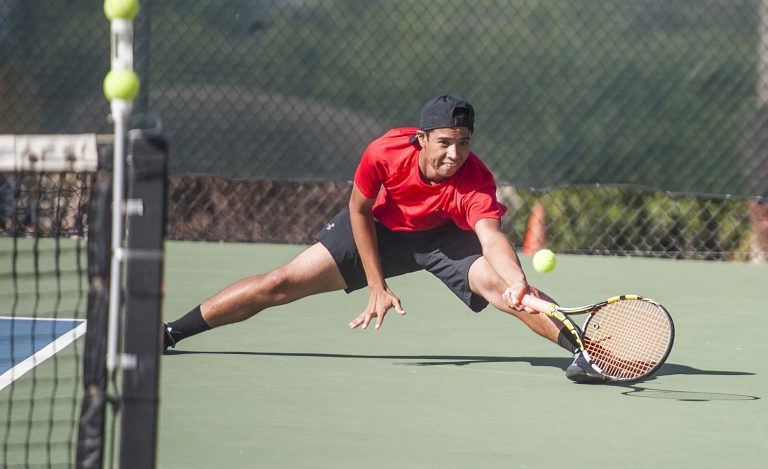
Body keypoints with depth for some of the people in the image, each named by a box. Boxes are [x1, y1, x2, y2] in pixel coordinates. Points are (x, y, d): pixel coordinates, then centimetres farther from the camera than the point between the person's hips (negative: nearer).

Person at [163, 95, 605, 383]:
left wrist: (518, 284, -74)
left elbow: (492, 238, -52)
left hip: (446, 237, -1)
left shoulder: (476, 182, -36)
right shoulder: (386, 152, -31)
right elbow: (359, 210, -14)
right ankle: (171, 332, 8)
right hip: (380, 229, 1)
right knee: (282, 283, -4)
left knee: (502, 285, -32)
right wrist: (378, 287, -14)